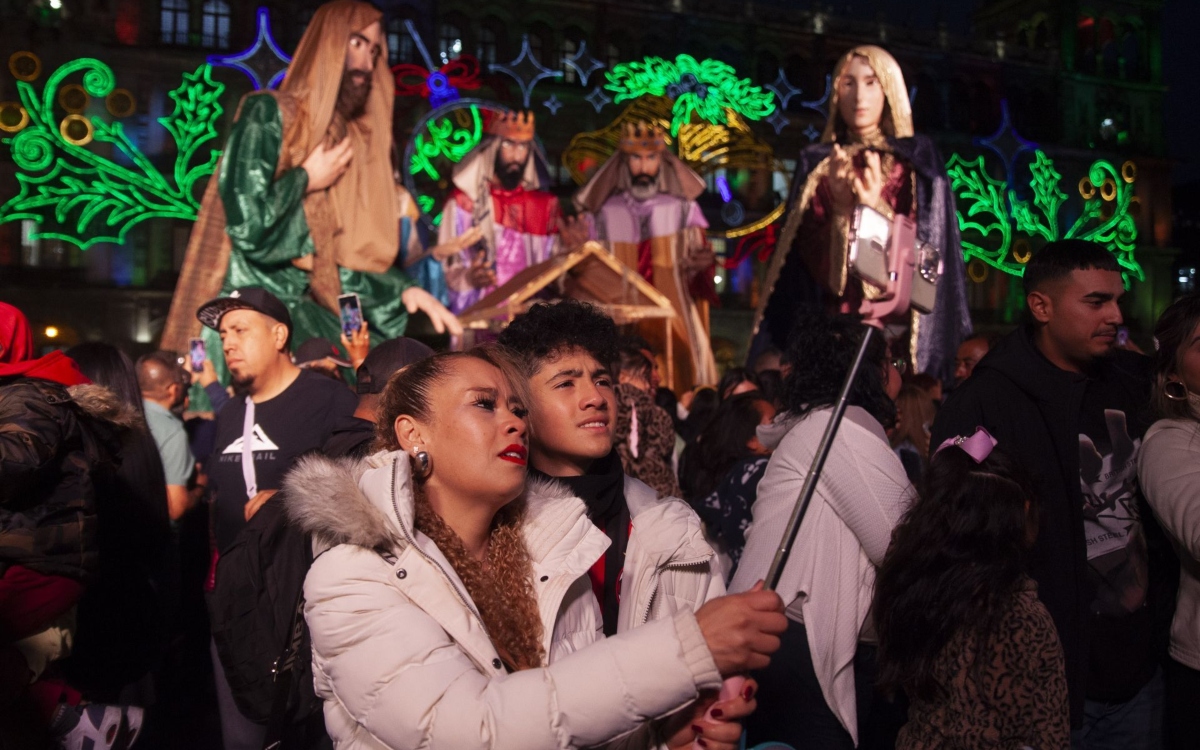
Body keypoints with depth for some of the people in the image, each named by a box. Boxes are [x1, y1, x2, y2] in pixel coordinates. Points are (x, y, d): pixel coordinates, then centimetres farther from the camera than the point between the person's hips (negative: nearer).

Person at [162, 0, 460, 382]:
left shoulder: (349, 138, 13)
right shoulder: (268, 113, -6)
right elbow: (247, 225, -18)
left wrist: (402, 289, 1)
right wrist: (306, 179, -5)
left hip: (307, 311, 7)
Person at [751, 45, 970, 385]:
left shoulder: (918, 158, 7)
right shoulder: (817, 162, 9)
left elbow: (924, 244, -3)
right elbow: (807, 252, 1)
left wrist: (876, 209, -19)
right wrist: (840, 212, -18)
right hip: (830, 322, 1)